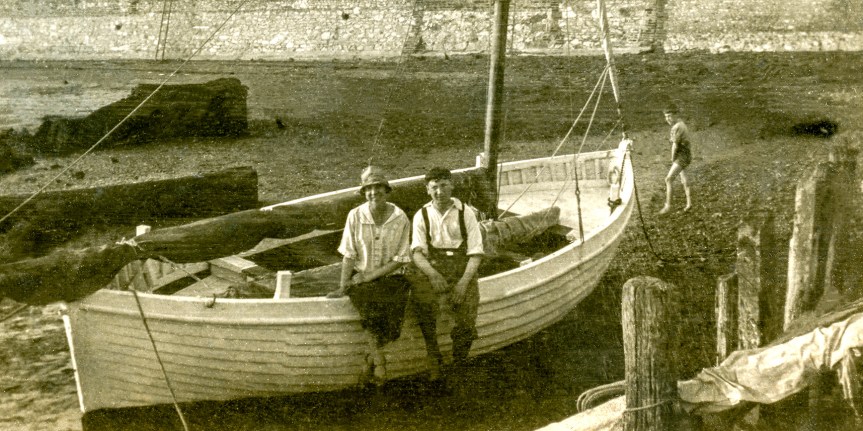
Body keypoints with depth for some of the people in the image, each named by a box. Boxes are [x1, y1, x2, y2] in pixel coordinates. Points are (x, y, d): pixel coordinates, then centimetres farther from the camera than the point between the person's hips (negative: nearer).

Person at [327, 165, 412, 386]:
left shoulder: (400, 219, -5)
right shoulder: (355, 216, -2)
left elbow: (400, 259, -5)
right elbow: (349, 255, 0)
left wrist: (371, 275, -12)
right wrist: (343, 285, -9)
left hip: (391, 277, 0)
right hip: (362, 279, 0)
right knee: (369, 305, -33)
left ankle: (372, 357, -6)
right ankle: (379, 360, -21)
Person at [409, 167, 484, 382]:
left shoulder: (466, 213, 6)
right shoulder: (422, 216, 9)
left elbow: (476, 252, 1)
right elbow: (417, 252, -2)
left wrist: (464, 282, -15)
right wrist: (432, 274, -22)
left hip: (462, 269, 0)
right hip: (432, 267, 1)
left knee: (466, 324, -21)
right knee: (421, 299, -33)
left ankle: (458, 367, 6)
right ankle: (433, 359, -18)